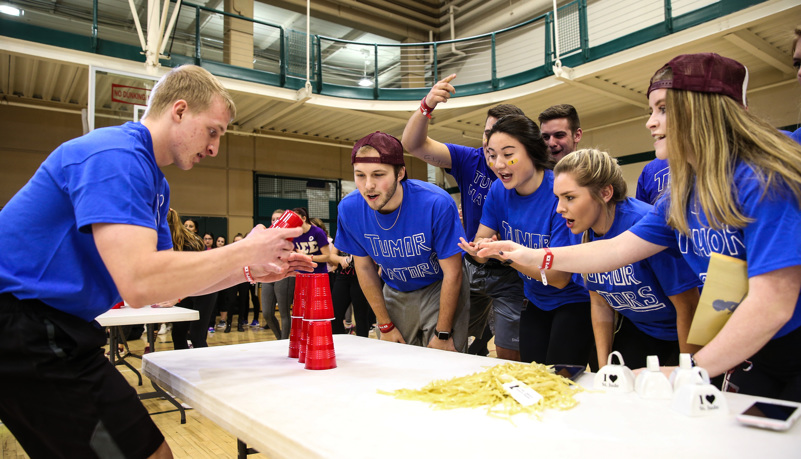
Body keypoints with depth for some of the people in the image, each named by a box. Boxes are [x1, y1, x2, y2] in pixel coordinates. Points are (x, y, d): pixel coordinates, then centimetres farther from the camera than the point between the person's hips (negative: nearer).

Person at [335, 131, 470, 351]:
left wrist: (443, 334, -13)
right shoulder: (349, 209, -18)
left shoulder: (437, 204, -29)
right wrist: (386, 326, 0)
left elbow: (452, 273, -18)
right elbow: (364, 267, -3)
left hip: (439, 290, -3)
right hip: (396, 295, 3)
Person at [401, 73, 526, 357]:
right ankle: (480, 340, 43)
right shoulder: (471, 160, -5)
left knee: (508, 357, 0)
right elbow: (414, 144, -13)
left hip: (507, 273, -3)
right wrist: (426, 106, -30)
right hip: (470, 267, 4)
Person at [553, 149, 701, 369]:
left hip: (684, 334, -5)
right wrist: (603, 367, 2)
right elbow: (600, 302, 2)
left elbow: (688, 306, -22)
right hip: (636, 331, 5)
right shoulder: (581, 233, -11)